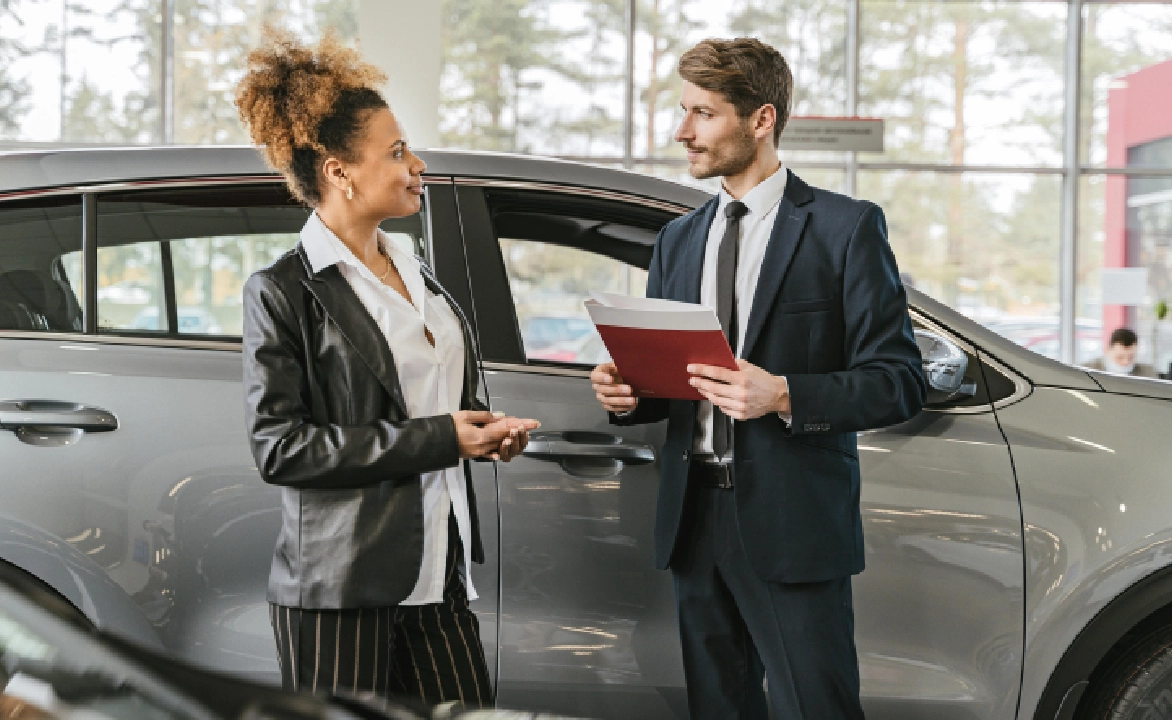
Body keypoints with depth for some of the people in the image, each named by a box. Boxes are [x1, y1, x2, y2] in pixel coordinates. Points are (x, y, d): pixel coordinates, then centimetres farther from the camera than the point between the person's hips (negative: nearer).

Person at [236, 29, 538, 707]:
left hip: (439, 571, 7)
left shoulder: (416, 274, 15)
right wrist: (435, 440, -16)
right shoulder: (283, 291, -8)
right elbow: (278, 446, -15)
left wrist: (484, 431, 4)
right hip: (339, 585, -6)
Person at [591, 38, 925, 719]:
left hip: (793, 527, -6)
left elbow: (900, 382, -8)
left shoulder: (846, 227, -3)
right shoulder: (678, 240, 16)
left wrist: (783, 395, -22)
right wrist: (628, 393, -2)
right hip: (696, 519, 6)